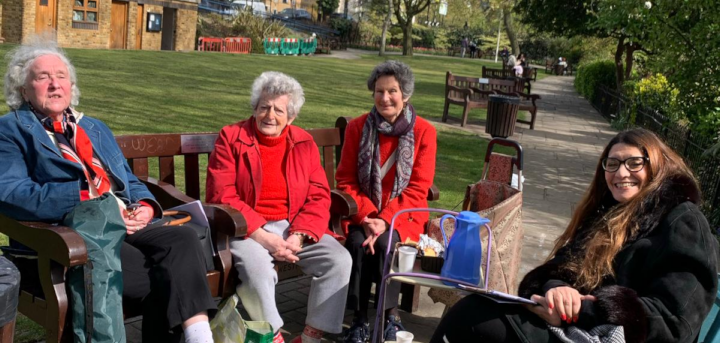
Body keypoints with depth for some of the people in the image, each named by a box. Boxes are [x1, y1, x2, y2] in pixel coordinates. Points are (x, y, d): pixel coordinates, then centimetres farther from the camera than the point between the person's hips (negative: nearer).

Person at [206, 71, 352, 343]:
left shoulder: (304, 143, 10)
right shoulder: (230, 138, 1)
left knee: (340, 260, -18)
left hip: (294, 228, 4)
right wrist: (263, 237, -18)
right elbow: (222, 196, -8)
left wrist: (298, 236, -13)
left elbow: (318, 197, 5)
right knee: (257, 267, -34)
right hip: (248, 230, -3)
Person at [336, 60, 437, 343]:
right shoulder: (357, 127, -1)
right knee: (358, 243, -28)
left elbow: (418, 188, -8)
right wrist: (366, 217, -17)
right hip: (363, 212, 1)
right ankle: (359, 320, -15)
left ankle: (391, 316, -10)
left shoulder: (424, 131, -5)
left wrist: (385, 220, -21)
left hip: (402, 213, -1)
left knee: (385, 243, -30)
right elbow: (345, 181, 0)